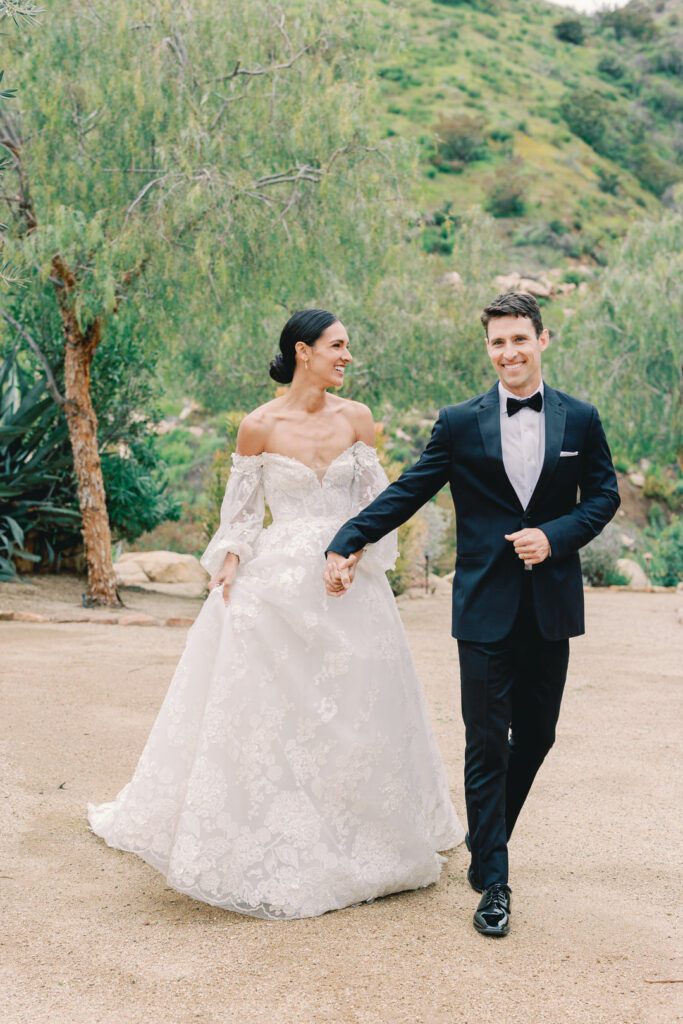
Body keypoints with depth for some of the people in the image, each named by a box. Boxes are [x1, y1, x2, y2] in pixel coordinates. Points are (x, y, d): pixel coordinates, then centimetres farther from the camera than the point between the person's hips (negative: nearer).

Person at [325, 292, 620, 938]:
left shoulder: (579, 420, 5)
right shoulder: (460, 423, 0)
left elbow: (603, 496, 7)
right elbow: (407, 493, 0)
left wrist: (554, 535, -10)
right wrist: (345, 544, -9)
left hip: (550, 607, 3)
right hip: (485, 608, -2)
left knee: (535, 737, 13)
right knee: (487, 744, -2)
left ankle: (486, 843, 35)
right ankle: (493, 883, 7)